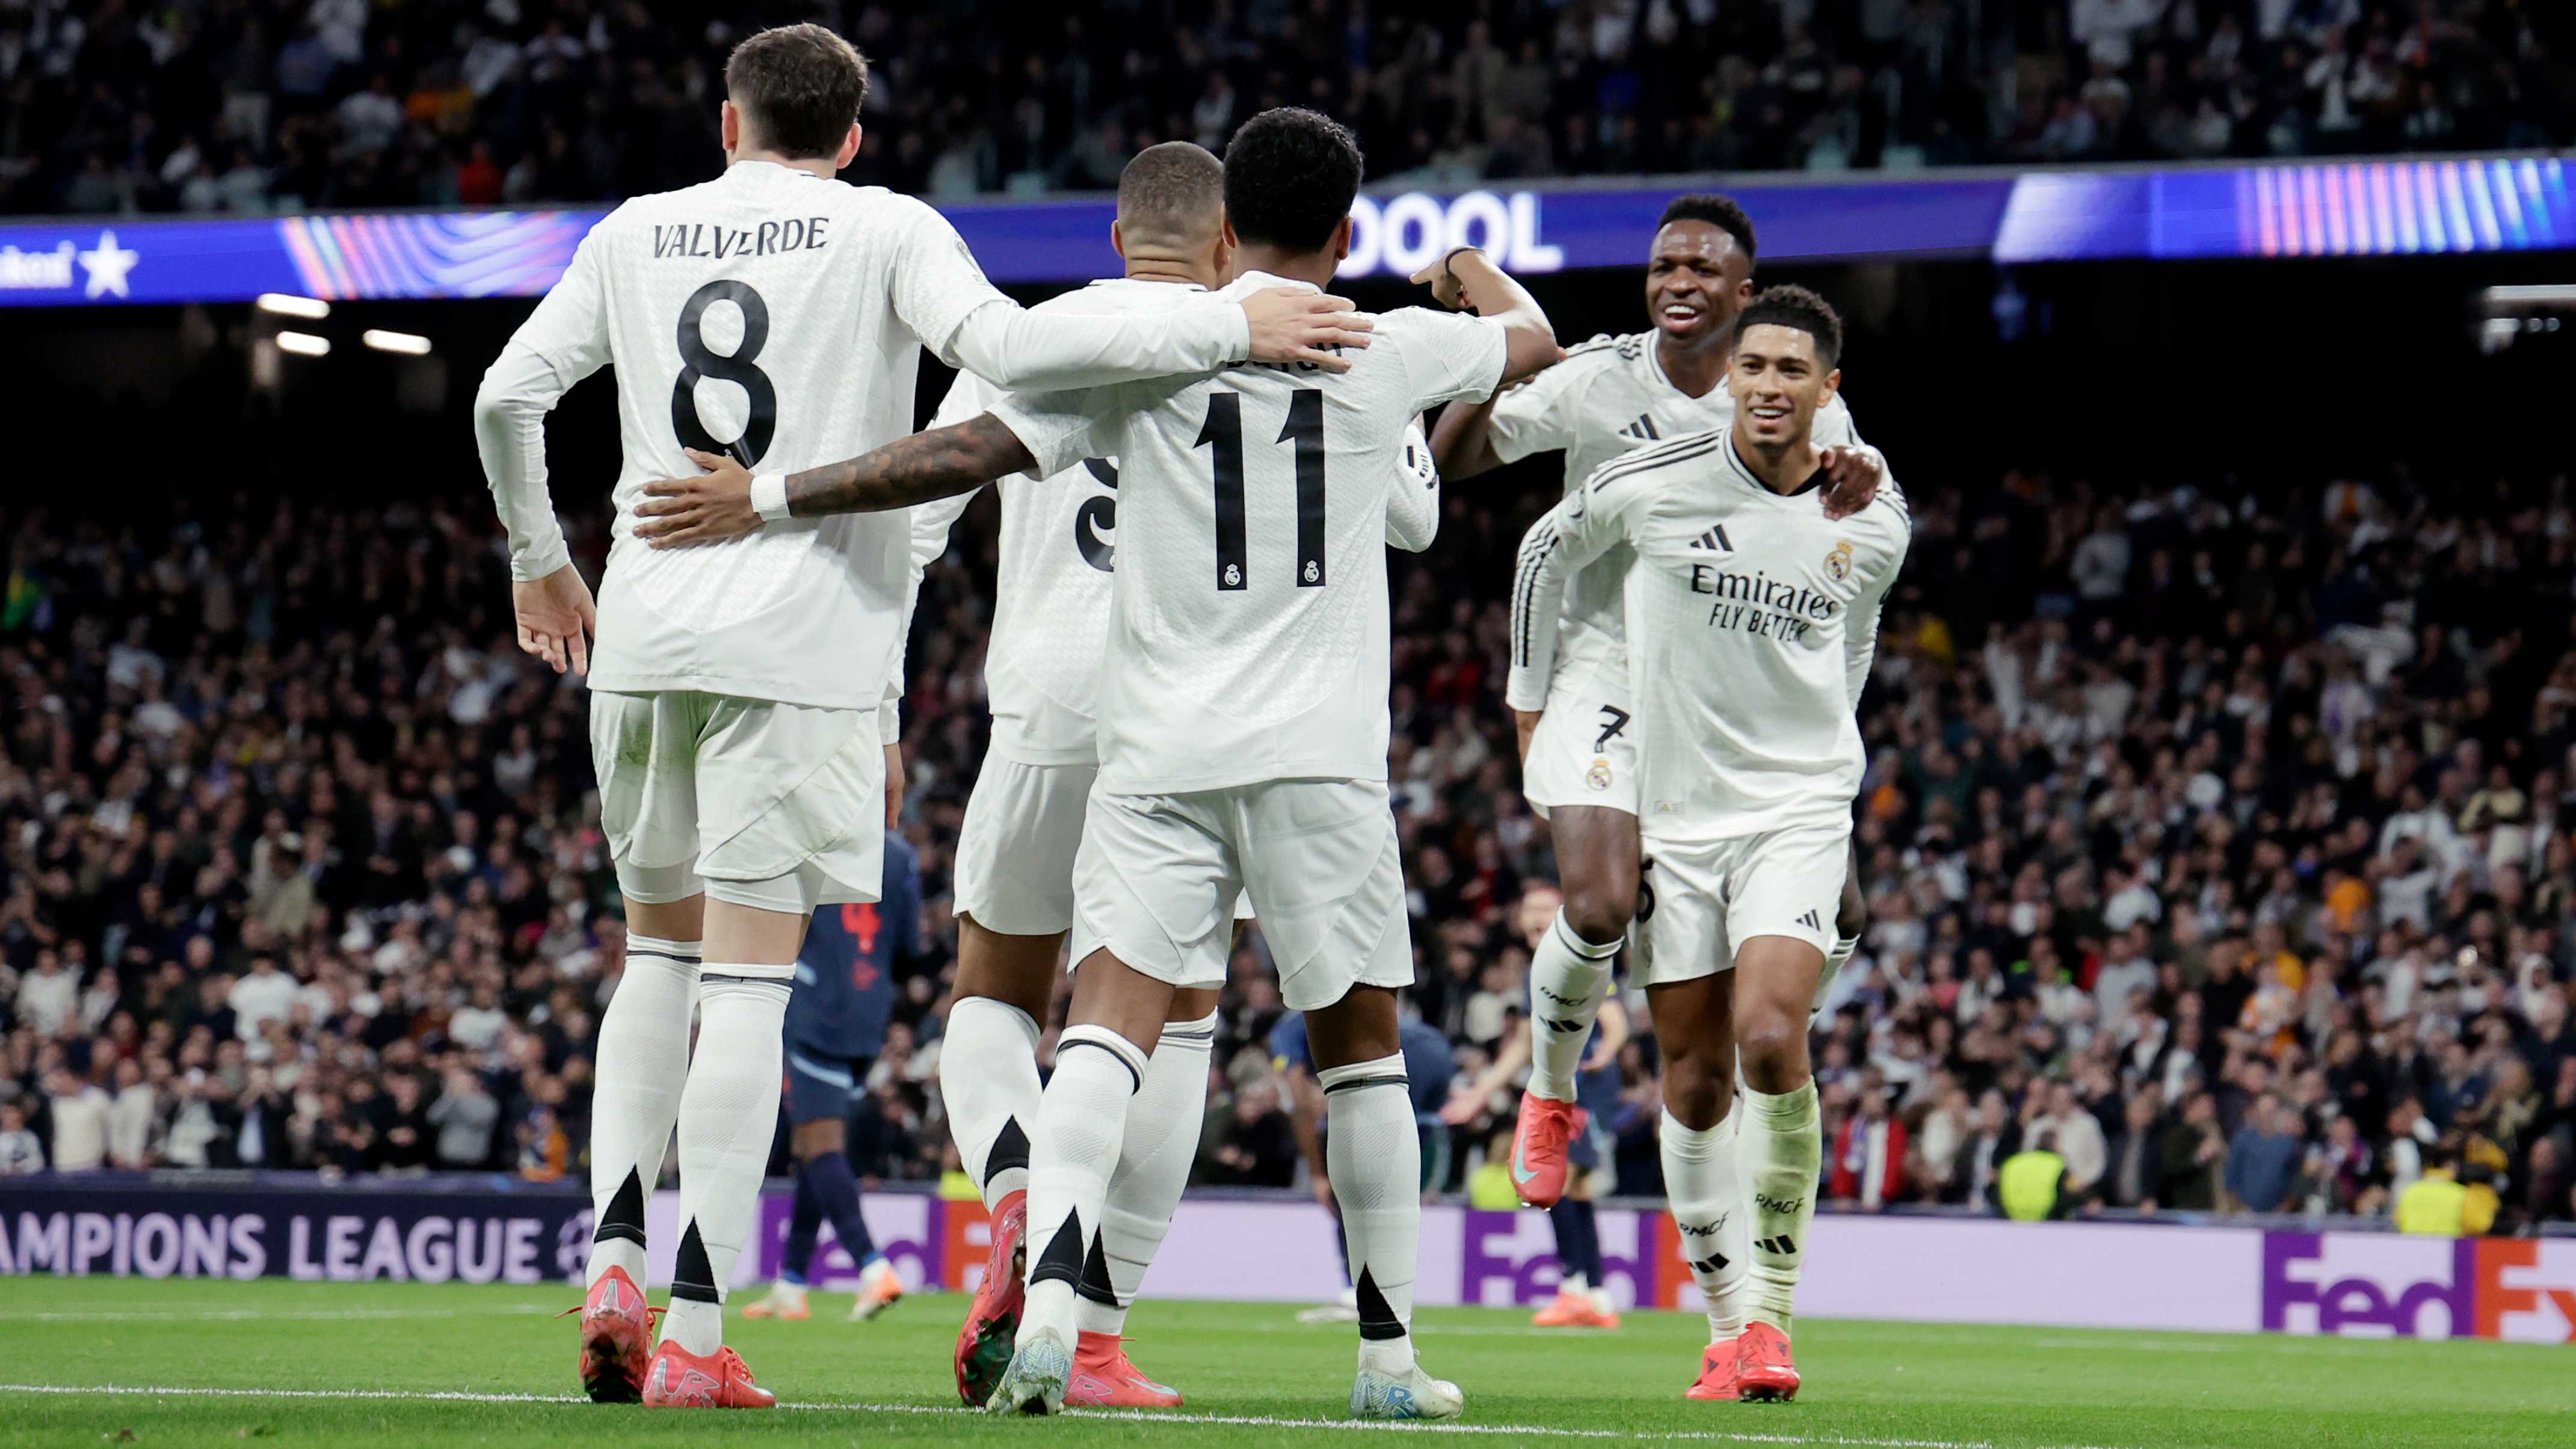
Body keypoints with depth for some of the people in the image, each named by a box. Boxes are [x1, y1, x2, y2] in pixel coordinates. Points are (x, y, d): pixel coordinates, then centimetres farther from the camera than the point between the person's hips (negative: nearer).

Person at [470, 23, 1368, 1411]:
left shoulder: (638, 232, 13)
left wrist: (539, 563, 30)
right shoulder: (884, 229, 2)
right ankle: (696, 1334, -7)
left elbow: (507, 396, 15)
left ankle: (612, 1255, 3)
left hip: (643, 634, 4)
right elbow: (1000, 346, -15)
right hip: (797, 638, -4)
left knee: (658, 950, 19)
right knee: (748, 976, -3)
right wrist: (1230, 326, -13)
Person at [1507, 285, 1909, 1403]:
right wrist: (1533, 700, 17)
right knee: (1695, 1081, 2)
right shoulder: (1652, 485, -8)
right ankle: (1726, 1319, 15)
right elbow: (1547, 551, 11)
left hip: (1798, 811, 0)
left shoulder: (1873, 522, -1)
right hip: (1670, 811, 1)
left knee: (1770, 1040, -20)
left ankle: (1772, 1311, -8)